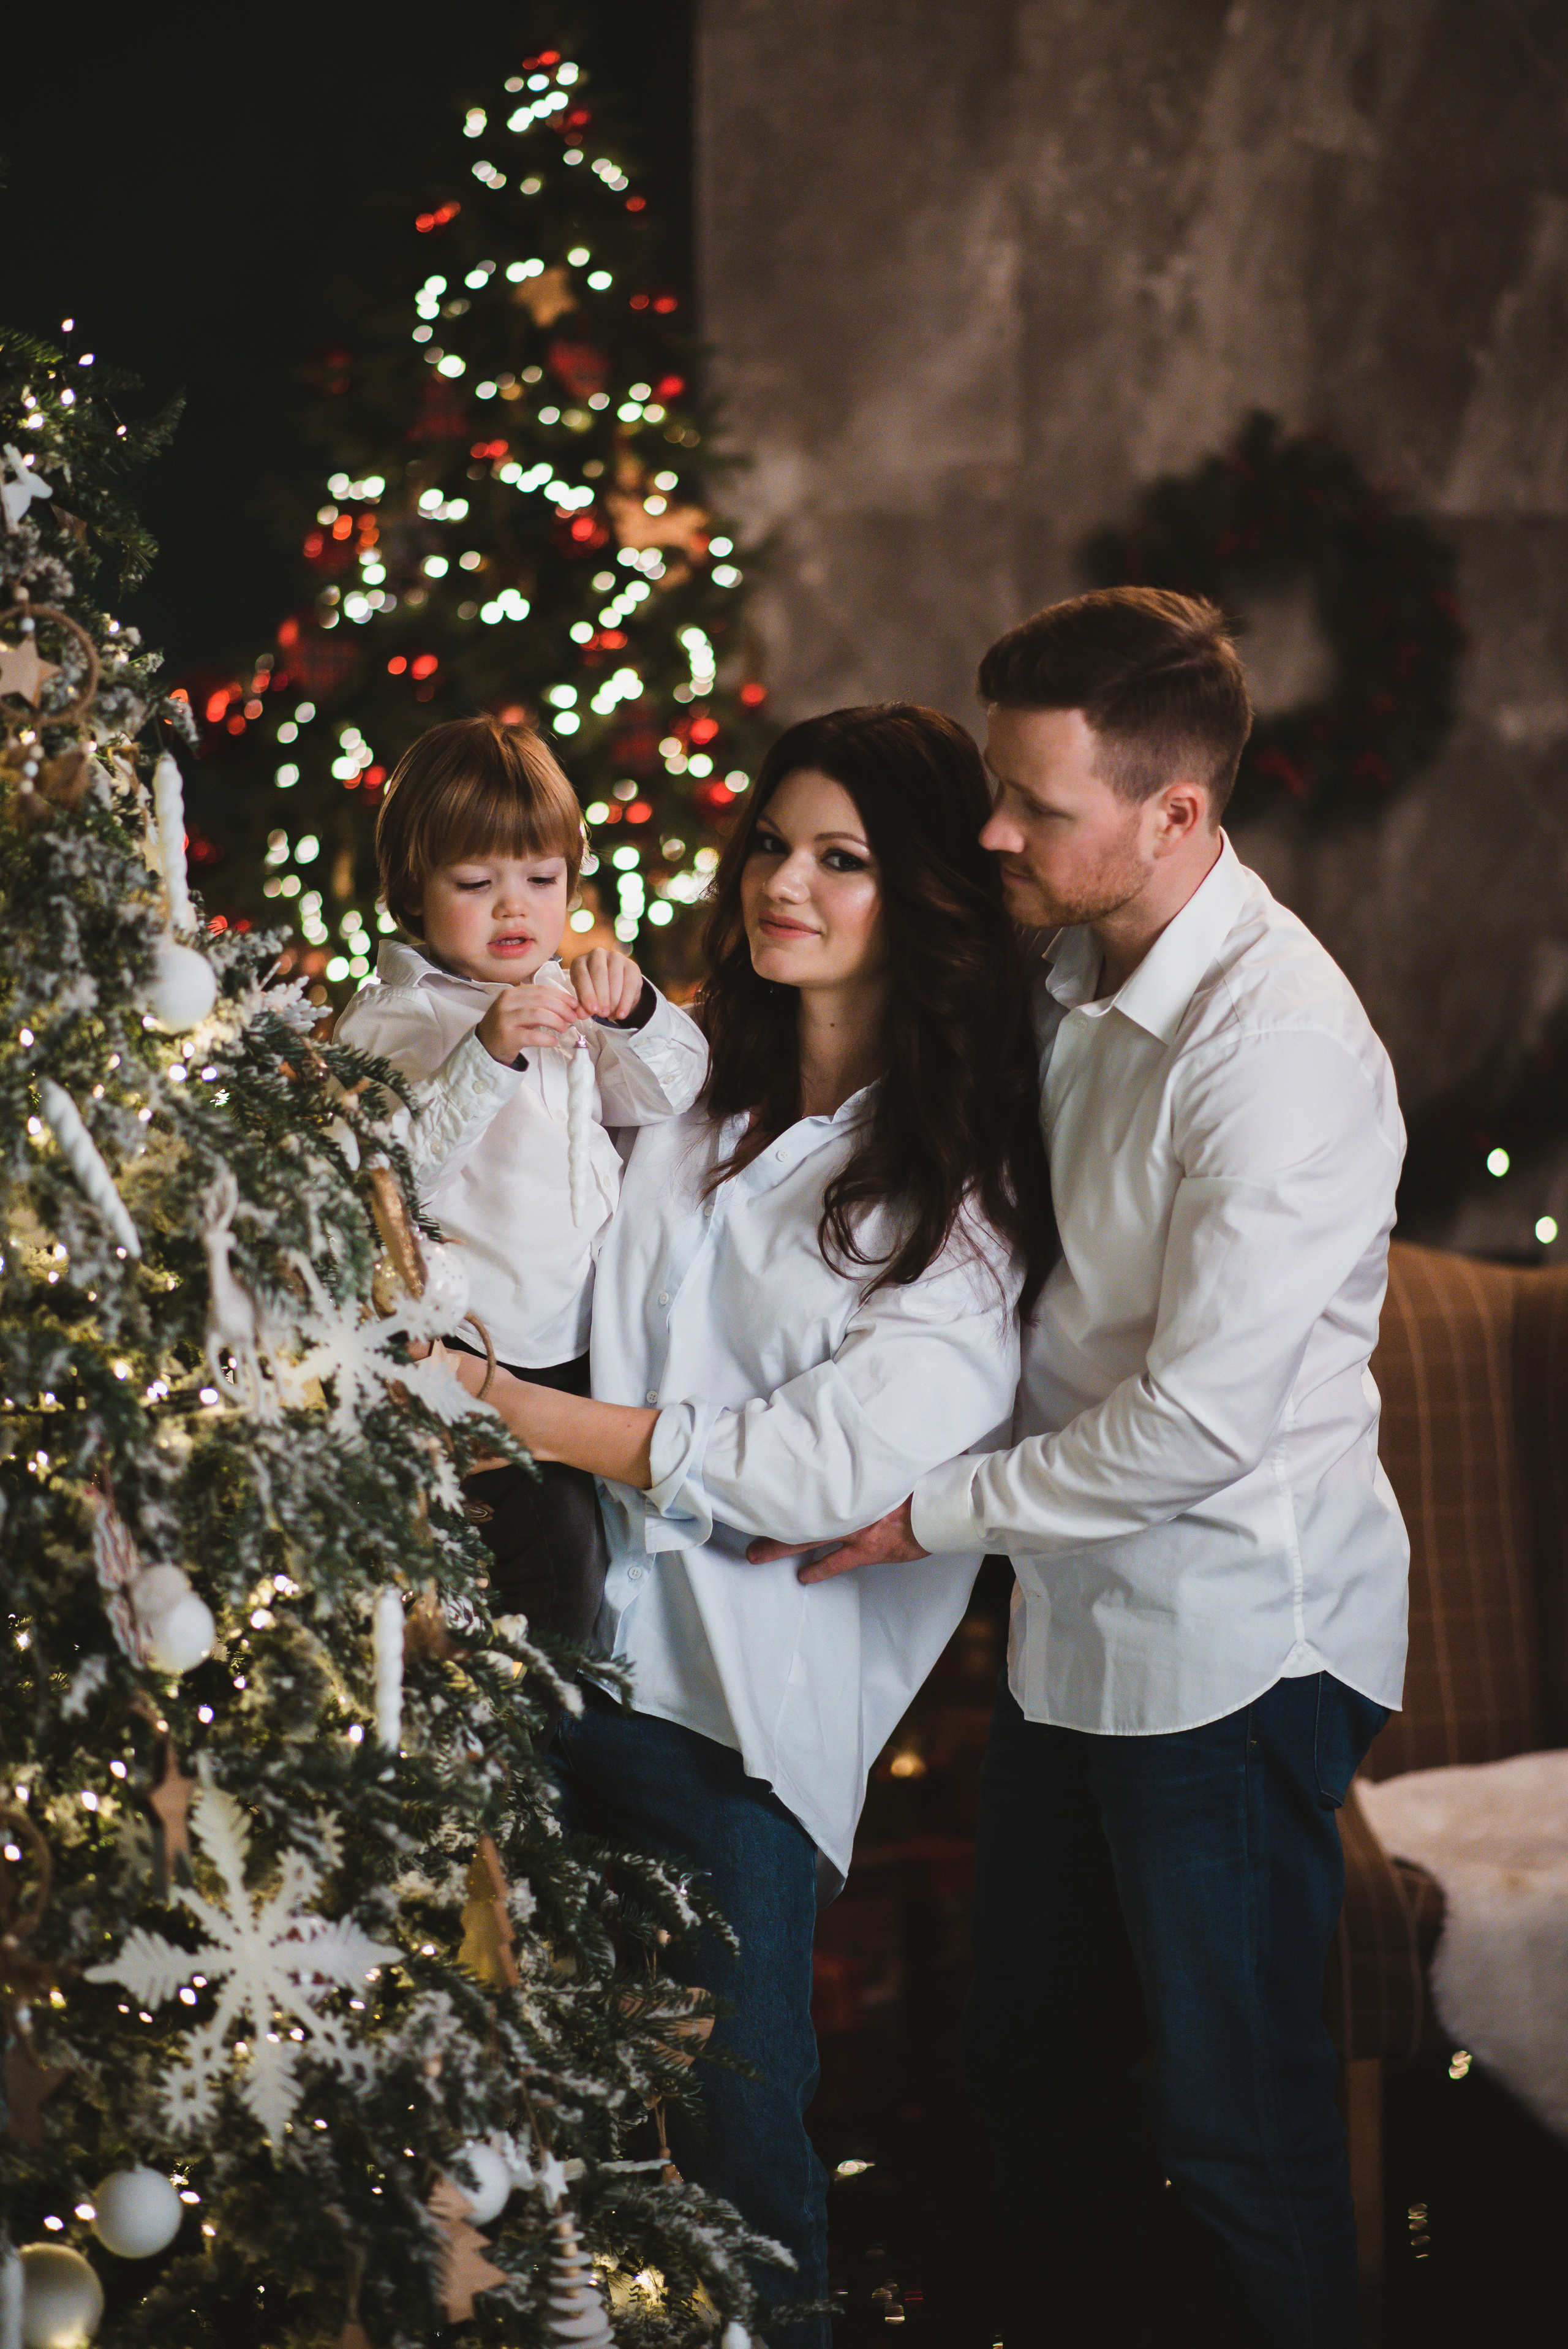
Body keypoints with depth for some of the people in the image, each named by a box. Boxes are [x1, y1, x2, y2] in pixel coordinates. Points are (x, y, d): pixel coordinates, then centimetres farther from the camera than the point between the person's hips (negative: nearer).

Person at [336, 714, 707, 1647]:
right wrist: (485, 1056, -29)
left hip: (597, 1340, 6)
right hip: (486, 1360, -6)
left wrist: (637, 1012, -16)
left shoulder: (572, 996, 13)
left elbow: (675, 1093, 3)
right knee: (554, 1551, -13)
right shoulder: (390, 1020, -4)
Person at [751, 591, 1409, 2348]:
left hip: (1232, 1642, -9)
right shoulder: (1072, 979, 5)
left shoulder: (1279, 1047, -23)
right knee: (1029, 2051, 20)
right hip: (1076, 1612, 9)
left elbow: (1202, 1421, -25)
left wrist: (936, 1513, -12)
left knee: (1231, 2111, 0)